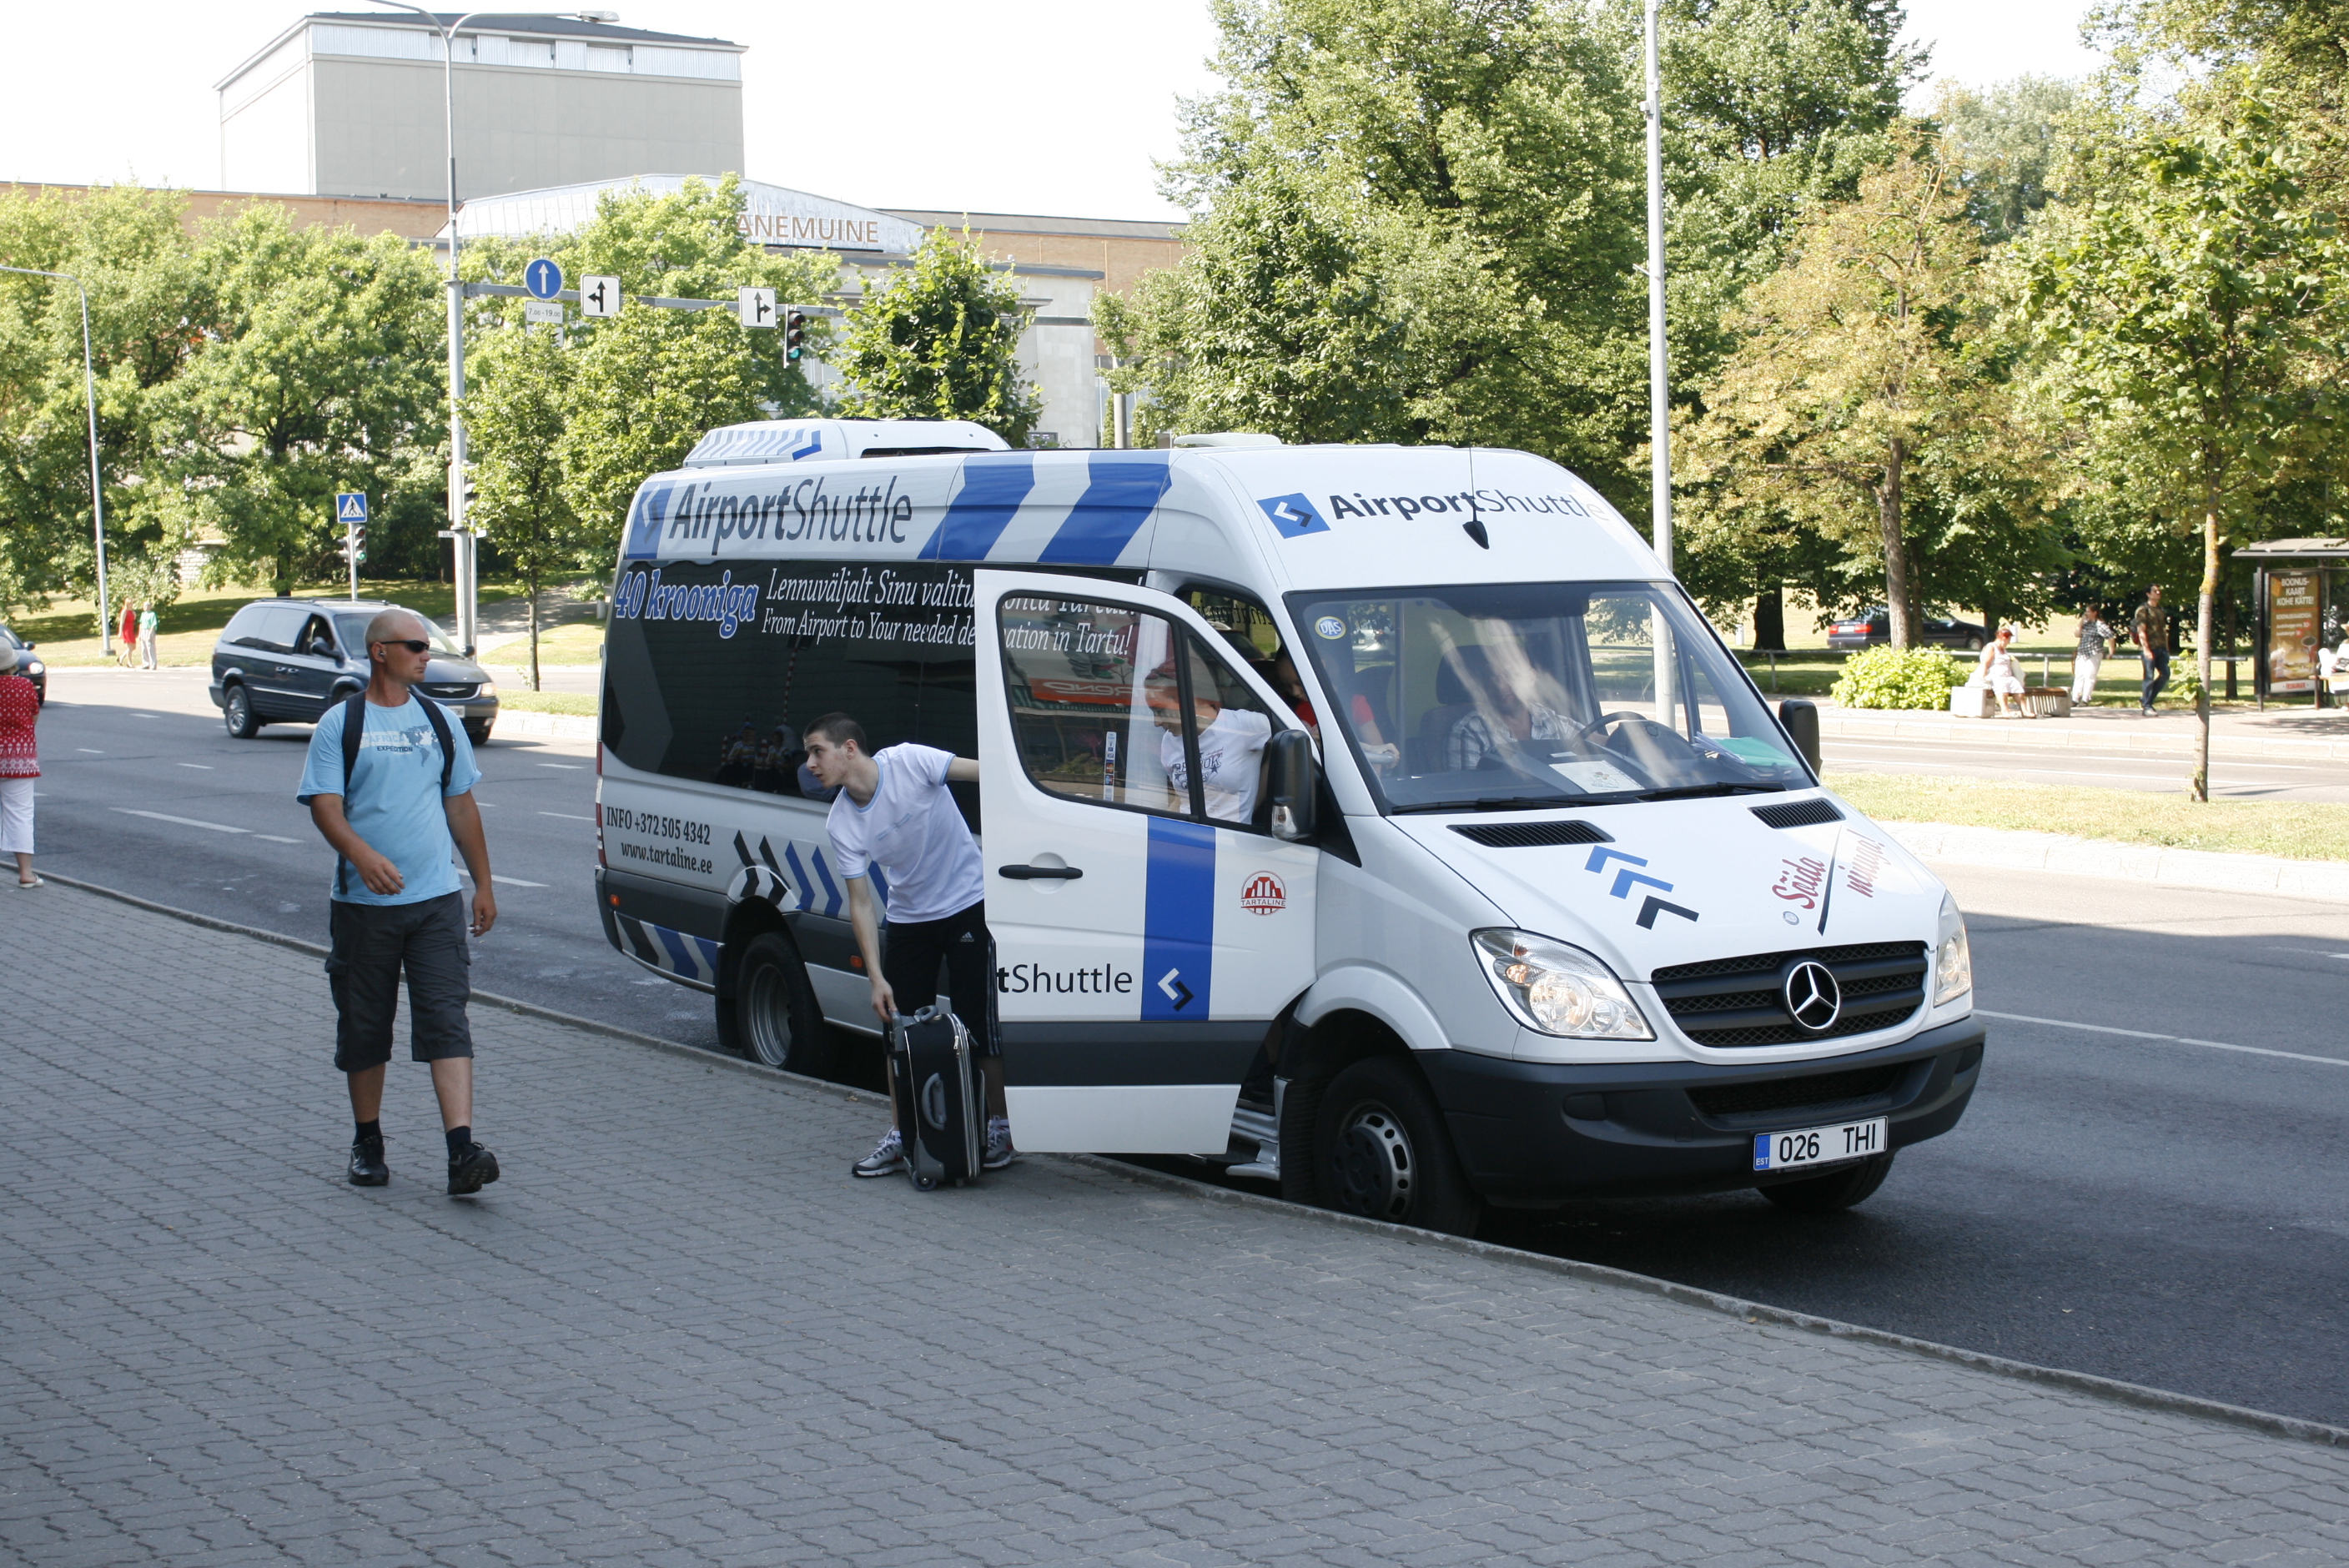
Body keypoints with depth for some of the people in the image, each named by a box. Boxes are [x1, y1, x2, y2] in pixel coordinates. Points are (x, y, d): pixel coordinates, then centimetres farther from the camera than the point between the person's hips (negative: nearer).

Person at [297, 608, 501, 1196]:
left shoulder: (439, 722, 12)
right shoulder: (340, 724, 0)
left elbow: (461, 805, 17)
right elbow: (324, 805, -10)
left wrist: (484, 884, 15)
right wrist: (362, 854, -29)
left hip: (437, 901, 2)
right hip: (364, 904, -2)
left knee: (447, 1021, -9)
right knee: (364, 1029, 9)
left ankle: (461, 1150, -17)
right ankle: (368, 1142, 25)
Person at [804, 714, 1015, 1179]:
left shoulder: (910, 762, -20)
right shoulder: (841, 823, -8)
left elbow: (985, 772, -16)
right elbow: (861, 904, -7)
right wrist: (877, 977, -13)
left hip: (968, 907, -4)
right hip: (908, 919, 4)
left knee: (980, 1022, -4)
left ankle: (1000, 1127, 9)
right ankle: (900, 1136, 16)